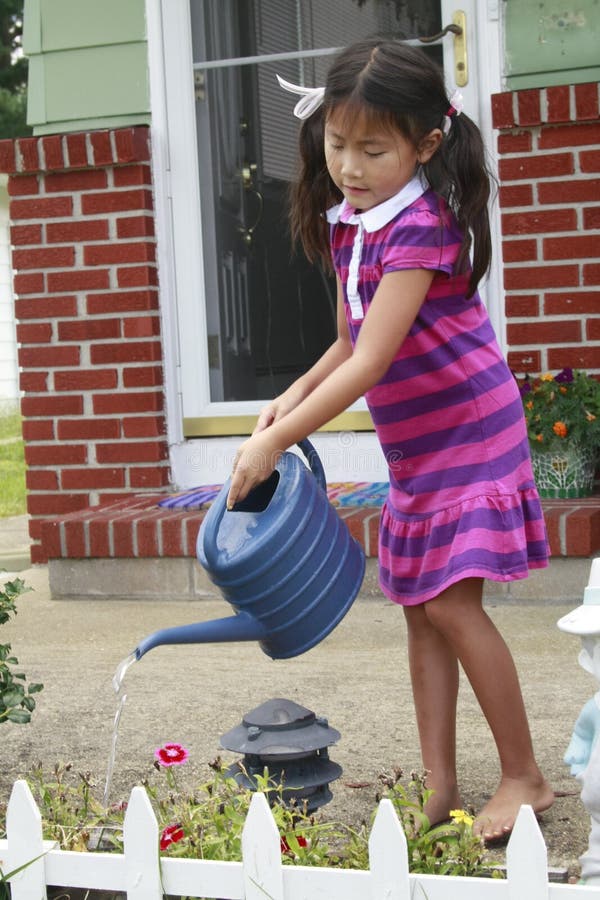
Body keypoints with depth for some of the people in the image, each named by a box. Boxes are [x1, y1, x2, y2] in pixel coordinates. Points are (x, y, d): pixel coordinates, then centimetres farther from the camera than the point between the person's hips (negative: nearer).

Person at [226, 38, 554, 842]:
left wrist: (275, 442, -26)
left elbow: (372, 362, -27)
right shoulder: (345, 225, 4)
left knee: (452, 604, -12)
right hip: (414, 448, 9)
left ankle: (524, 777, 3)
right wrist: (292, 398, -5)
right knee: (422, 612, 8)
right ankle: (439, 787, 15)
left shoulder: (420, 228, -22)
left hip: (470, 435, -9)